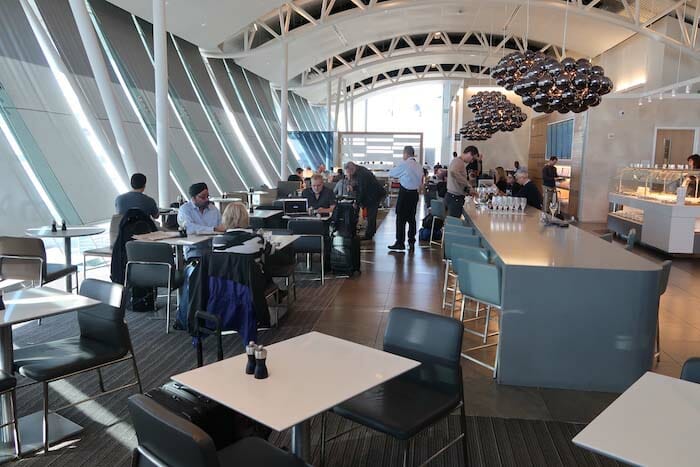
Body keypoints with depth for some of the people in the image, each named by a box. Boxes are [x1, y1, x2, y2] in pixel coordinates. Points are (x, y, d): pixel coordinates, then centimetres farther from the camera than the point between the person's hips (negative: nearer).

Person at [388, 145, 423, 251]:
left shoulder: (404, 164, -13)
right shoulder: (419, 166, 8)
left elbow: (391, 173, -3)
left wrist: (398, 176, 19)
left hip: (405, 193, -7)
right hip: (415, 193, 7)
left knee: (401, 218, -1)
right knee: (411, 218, 13)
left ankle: (400, 243, 1)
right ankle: (411, 242, 17)